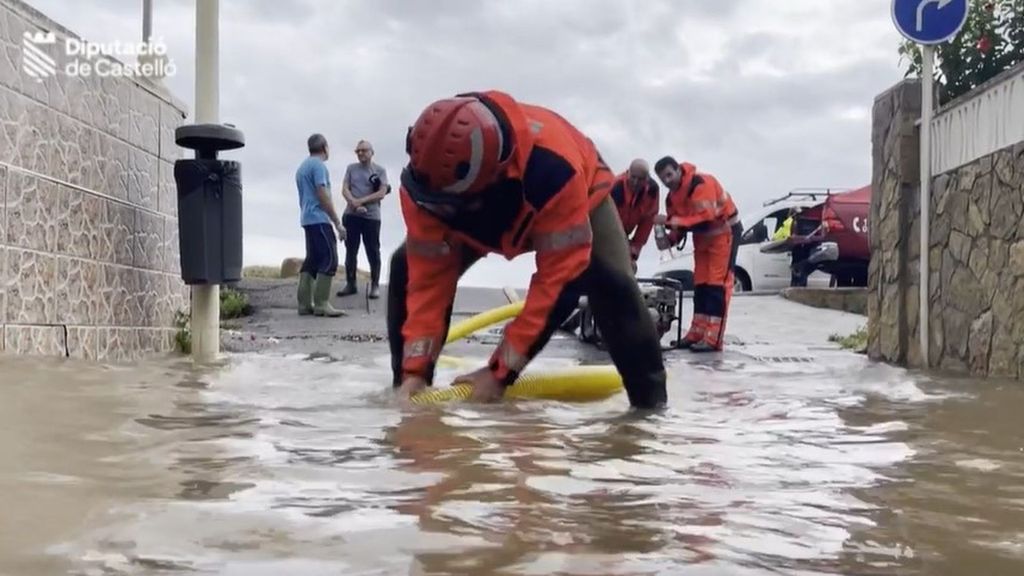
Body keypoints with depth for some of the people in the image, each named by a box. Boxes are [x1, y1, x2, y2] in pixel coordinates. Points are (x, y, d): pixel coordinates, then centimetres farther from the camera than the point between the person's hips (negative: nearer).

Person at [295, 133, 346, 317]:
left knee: (312, 260, 8)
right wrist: (337, 222, -15)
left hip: (307, 219, 10)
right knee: (329, 259, -11)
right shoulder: (319, 165, -9)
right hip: (319, 219, -10)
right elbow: (323, 196, -16)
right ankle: (321, 304, -16)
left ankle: (305, 304, 5)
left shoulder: (302, 167, 21)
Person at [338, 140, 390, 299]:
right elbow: (345, 189, 2)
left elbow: (382, 193, -7)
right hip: (351, 216, 3)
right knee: (350, 251, 7)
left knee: (373, 252, 0)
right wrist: (355, 204, -14)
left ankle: (375, 285, 6)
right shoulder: (351, 168, 11)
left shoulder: (380, 170, 3)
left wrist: (362, 200, -13)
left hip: (371, 216, -3)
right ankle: (350, 284, 15)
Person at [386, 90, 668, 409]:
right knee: (408, 267, -14)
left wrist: (502, 369, -39)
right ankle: (407, 388, 1)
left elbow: (557, 277, -41)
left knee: (609, 281, -30)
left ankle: (650, 401, -16)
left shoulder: (554, 169, -48)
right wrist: (415, 369, -32)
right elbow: (429, 275, -26)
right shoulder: (425, 181, -35)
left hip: (579, 194, -3)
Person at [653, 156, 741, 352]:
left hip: (724, 231, -9)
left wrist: (670, 221, -34)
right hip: (703, 236, 9)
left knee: (717, 283, -13)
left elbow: (705, 220, -34)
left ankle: (713, 339, -15)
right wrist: (669, 240, -18)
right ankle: (697, 333, 13)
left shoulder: (701, 183, -28)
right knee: (701, 283, 8)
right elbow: (681, 223, 4)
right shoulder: (672, 197, -1)